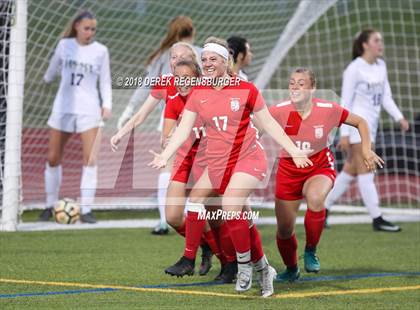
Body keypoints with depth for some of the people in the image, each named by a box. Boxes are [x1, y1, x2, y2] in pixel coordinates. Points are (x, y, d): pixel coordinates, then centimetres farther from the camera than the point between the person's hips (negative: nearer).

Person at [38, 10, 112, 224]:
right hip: (63, 108, 2)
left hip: (88, 109, -2)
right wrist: (48, 78, 40)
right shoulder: (64, 45, 3)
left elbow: (105, 81, 4)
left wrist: (107, 104, -10)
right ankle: (50, 206, 19)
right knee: (53, 158, 5)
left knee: (90, 159, -10)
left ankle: (86, 210, -6)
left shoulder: (100, 51, -1)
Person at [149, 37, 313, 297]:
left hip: (248, 159, -4)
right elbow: (184, 129, 1)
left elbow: (269, 123, 1)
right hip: (218, 164, 4)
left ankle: (244, 266, -7)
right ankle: (263, 268, 23)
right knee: (241, 220, 6)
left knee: (230, 207, -25)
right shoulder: (198, 93, 3)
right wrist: (165, 156, -12)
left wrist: (294, 151, -2)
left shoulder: (246, 89, -5)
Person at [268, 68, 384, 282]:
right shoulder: (279, 111, -17)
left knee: (315, 198, -37)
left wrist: (366, 150, -9)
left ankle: (311, 252, -12)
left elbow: (360, 122, 1)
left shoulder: (327, 110, -15)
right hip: (288, 170, 2)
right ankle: (291, 270, 37)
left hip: (320, 168, -2)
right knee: (284, 230, 4)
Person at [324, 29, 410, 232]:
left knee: (351, 171, 11)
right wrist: (344, 133, -15)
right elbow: (345, 102, -11)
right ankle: (377, 219, -7)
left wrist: (399, 117, -1)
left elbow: (386, 97, 14)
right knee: (366, 171, -7)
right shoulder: (354, 69, -11)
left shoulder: (381, 66, 12)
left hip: (371, 125, 8)